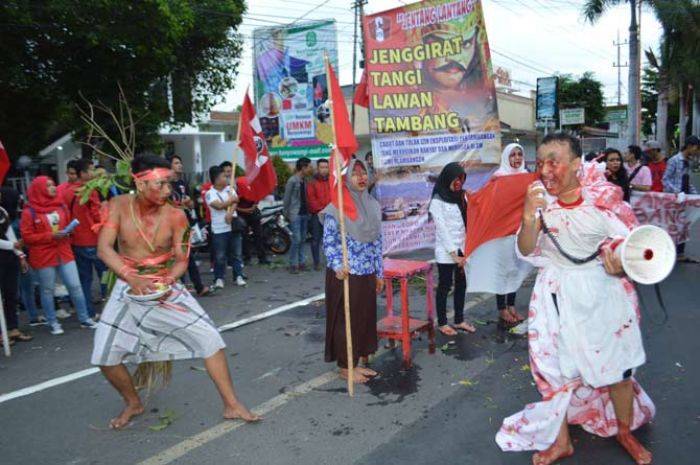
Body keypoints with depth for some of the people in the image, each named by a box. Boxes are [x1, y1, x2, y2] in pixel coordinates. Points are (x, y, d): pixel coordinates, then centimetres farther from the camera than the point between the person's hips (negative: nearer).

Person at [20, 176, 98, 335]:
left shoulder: (61, 206, 8)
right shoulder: (29, 212, -7)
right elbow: (27, 237, -8)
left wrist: (67, 233, -1)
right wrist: (50, 236, -17)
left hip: (64, 253, 4)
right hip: (43, 257, -4)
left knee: (75, 286, 3)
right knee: (47, 290, 7)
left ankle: (84, 319, 14)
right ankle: (53, 323, 20)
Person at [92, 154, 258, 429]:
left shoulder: (175, 215, -14)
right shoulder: (119, 206, -12)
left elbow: (181, 259, -9)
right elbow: (104, 248, -19)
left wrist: (168, 280, -30)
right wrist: (132, 278, -34)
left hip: (166, 288, -1)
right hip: (128, 288, 1)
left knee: (210, 338, -11)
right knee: (104, 355, -1)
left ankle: (231, 405, 2)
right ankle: (133, 403, 28)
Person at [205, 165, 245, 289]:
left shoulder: (230, 189, 8)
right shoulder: (210, 193, -6)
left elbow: (234, 202, -5)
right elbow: (219, 205, -18)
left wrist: (230, 213, -23)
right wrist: (231, 200, -4)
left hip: (234, 226, 4)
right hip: (219, 230, -4)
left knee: (237, 253, 8)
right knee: (220, 256, 2)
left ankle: (238, 276, 17)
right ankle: (219, 278, 14)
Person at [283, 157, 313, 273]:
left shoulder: (304, 180, 11)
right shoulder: (292, 180, -11)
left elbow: (305, 197, 12)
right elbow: (287, 198, -7)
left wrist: (308, 210, 5)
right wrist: (286, 213, -5)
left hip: (304, 213, 7)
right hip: (295, 214, -7)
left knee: (302, 239, 11)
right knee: (296, 239, -7)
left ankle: (301, 263, 18)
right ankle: (293, 265, 1)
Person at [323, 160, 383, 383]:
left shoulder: (373, 205, 8)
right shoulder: (336, 206, -11)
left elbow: (377, 241, 12)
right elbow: (329, 240, -11)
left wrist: (379, 272, 13)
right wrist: (337, 266, -26)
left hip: (367, 274, 6)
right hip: (345, 274, -6)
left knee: (366, 317, 13)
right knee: (346, 319, 4)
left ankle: (359, 362, 29)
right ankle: (345, 367, 19)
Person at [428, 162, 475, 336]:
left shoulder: (462, 196, 9)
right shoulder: (437, 201, -9)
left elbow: (467, 223, 5)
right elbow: (442, 229, -13)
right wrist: (454, 254, -15)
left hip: (462, 250, 6)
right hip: (446, 252, -6)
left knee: (461, 285, 12)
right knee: (445, 286, 4)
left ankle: (459, 320, 26)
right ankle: (442, 323, 16)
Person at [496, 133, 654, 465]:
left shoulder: (603, 196, -12)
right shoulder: (539, 197, -6)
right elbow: (526, 252, -8)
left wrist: (621, 266, -27)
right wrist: (529, 217, -26)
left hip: (604, 291, -1)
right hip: (557, 295, 1)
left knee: (617, 365, 13)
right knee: (555, 367, 9)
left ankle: (624, 432, 42)